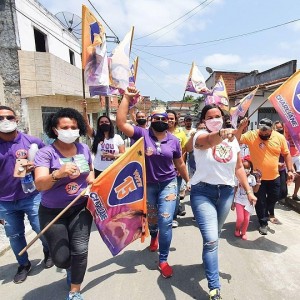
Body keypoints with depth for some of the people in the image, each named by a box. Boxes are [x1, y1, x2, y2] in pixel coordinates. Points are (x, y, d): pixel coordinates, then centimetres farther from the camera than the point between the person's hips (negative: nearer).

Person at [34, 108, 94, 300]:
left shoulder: (84, 149, -2)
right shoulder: (46, 153, -15)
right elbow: (39, 185, -25)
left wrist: (91, 180, -4)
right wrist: (58, 173, -44)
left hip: (80, 208, 3)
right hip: (53, 211, -2)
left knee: (80, 250, -7)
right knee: (61, 259, 2)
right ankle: (70, 269, 42)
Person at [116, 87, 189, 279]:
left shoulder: (174, 140, -4)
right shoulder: (142, 134, -11)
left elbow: (179, 164, 7)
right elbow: (121, 123, -24)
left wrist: (189, 181, 13)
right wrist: (127, 98, -26)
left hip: (168, 183, 0)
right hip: (147, 184, 0)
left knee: (165, 221, -7)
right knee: (151, 218, 21)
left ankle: (163, 261, 15)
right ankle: (154, 236, 60)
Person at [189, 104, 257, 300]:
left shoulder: (233, 139, 4)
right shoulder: (200, 136, -10)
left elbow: (239, 167, 10)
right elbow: (209, 141, -36)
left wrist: (248, 190, 7)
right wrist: (222, 133, -57)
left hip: (226, 192, 5)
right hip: (203, 192, -4)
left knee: (213, 236, 22)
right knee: (211, 240, -10)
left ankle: (208, 260, 52)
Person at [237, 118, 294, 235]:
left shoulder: (280, 137, -5)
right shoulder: (251, 135, -14)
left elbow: (286, 154, 4)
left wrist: (290, 170, 0)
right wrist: (241, 127, -36)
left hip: (274, 177, 3)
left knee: (274, 197, 21)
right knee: (260, 201, 8)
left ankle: (268, 212, 52)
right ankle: (263, 223, 27)